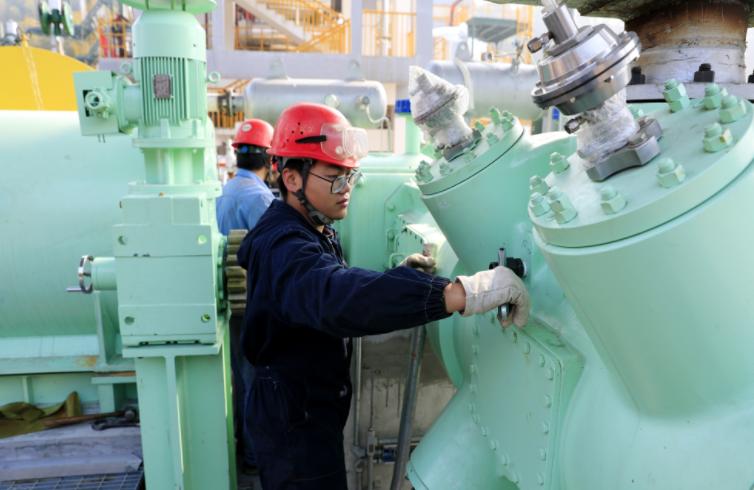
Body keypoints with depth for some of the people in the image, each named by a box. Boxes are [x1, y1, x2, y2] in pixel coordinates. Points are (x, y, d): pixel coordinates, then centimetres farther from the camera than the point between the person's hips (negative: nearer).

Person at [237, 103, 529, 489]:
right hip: (294, 422, -9)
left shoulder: (314, 231, 5)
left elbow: (340, 288, 8)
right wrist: (462, 292, -57)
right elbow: (337, 296, -49)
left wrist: (401, 277, -8)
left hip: (311, 411, 9)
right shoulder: (283, 246, -29)